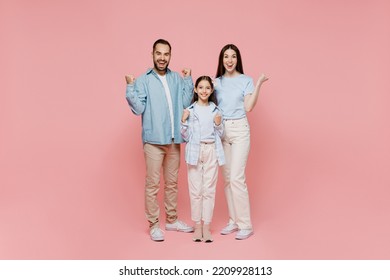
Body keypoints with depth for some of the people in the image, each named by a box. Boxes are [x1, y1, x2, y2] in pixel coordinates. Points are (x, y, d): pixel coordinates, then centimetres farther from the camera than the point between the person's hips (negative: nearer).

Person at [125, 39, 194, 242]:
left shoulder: (177, 78, 9)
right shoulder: (143, 80, -2)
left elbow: (186, 103, -2)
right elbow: (138, 108, -10)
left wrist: (188, 80, -3)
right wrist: (130, 87, -18)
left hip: (174, 139, 4)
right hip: (154, 140, -4)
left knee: (172, 182, 14)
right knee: (153, 184, 0)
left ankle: (172, 220, 27)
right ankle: (154, 225, 11)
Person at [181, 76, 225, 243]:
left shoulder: (215, 110, 8)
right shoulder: (189, 110, 2)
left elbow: (220, 135, 12)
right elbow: (185, 137, 2)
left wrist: (218, 124, -6)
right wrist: (184, 121, -12)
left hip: (212, 151, 1)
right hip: (195, 151, -1)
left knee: (209, 189, 3)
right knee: (195, 190, 2)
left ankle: (206, 226, 11)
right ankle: (197, 226, 13)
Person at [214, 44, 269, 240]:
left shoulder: (246, 80, 1)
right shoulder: (216, 82, 11)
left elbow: (248, 107, -10)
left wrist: (258, 85, -16)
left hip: (239, 130, -4)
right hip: (221, 130, 4)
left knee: (237, 177, -11)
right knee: (227, 178, 8)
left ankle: (245, 225, -1)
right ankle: (233, 221, 18)